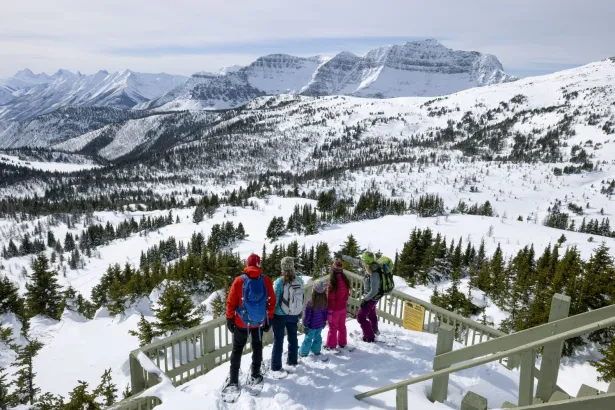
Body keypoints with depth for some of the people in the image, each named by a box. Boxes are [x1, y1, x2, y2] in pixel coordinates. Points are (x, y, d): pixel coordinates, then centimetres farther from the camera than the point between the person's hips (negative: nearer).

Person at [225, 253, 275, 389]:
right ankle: (255, 375, 30)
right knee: (257, 347, 20)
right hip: (259, 322, 1)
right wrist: (269, 319, 7)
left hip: (241, 322, -1)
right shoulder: (266, 280, -10)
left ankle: (233, 379, 18)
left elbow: (231, 303, -9)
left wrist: (229, 319, 3)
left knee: (237, 349, 14)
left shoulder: (239, 281, -13)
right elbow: (272, 302, -4)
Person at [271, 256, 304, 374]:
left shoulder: (279, 282, -20)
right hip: (294, 315, 4)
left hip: (280, 315, -3)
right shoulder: (299, 280, -8)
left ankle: (276, 367, 13)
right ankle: (293, 361, 36)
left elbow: (274, 300, -15)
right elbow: (301, 298, 3)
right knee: (293, 337, 21)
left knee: (278, 340, 8)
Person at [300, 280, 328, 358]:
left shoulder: (310, 303, -29)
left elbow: (307, 316, -19)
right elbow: (325, 313, 2)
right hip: (320, 325, 4)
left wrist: (305, 326, -6)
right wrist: (324, 322, 18)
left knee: (308, 338, 14)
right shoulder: (324, 302, -14)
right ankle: (316, 350, 39)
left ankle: (303, 352, 29)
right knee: (317, 337, 24)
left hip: (312, 326, -4)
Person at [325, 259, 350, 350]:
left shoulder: (333, 281, -23)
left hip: (334, 308, -5)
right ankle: (342, 343, 31)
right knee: (342, 326, 20)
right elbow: (347, 294, 5)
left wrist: (329, 309, -11)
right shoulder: (345, 279, -5)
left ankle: (331, 344, 20)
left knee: (333, 327, 9)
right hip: (343, 307, 6)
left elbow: (330, 297, -18)